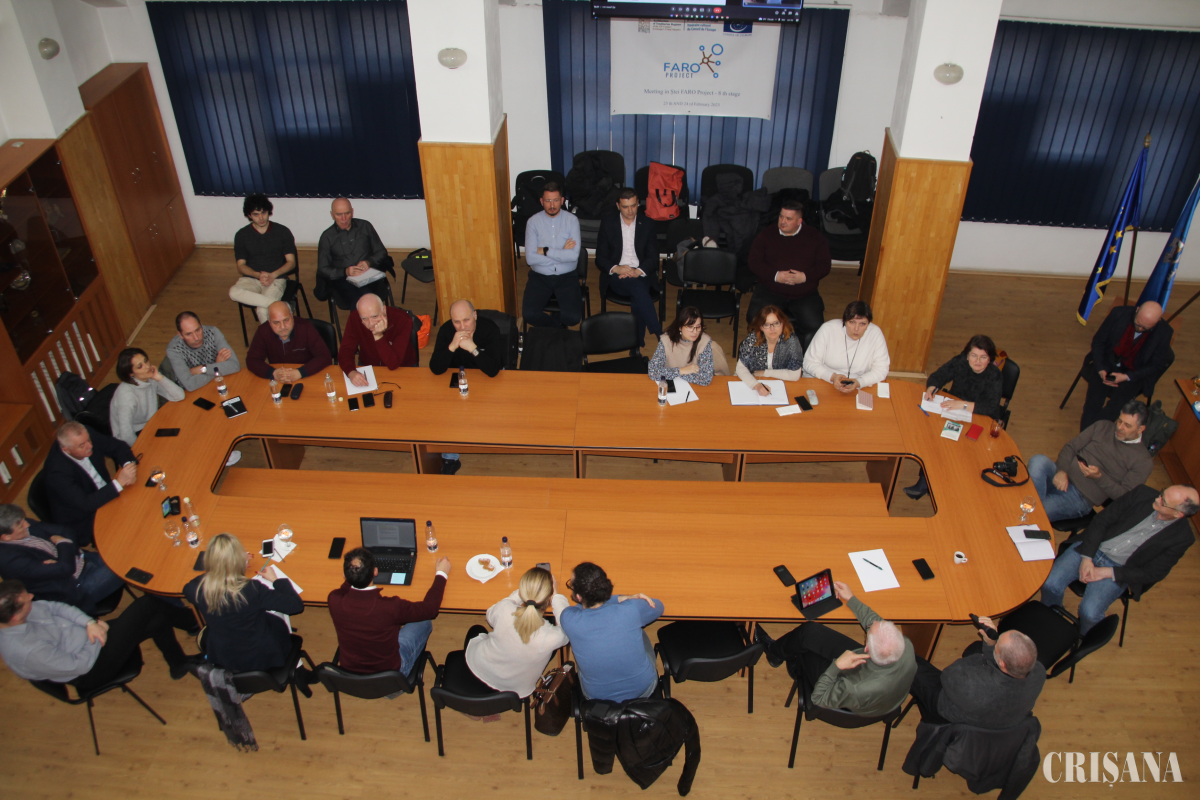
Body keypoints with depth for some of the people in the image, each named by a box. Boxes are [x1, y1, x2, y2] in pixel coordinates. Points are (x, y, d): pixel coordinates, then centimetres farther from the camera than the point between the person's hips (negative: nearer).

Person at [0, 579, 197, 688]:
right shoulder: (29, 651, -35)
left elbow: (54, 607, 2)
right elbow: (81, 665, -24)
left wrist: (90, 623, -12)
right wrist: (98, 631, -11)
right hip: (92, 672, -8)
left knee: (159, 618, 2)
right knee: (147, 604, -12)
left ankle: (178, 664, 27)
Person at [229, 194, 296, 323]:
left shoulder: (282, 232, 3)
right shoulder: (242, 235, 6)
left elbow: (291, 262, 2)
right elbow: (241, 266, 5)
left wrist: (273, 275, -16)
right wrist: (258, 275, -16)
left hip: (276, 279, -2)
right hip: (251, 279, 2)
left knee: (262, 310, -34)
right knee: (234, 292, -35)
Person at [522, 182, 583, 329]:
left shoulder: (571, 220, -2)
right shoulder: (533, 221, -2)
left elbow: (574, 255, -14)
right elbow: (530, 258, -12)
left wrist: (545, 251, -13)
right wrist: (562, 254, -10)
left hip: (566, 276, 0)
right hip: (540, 276, 1)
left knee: (573, 317, -21)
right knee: (529, 315, -22)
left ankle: (549, 322, 14)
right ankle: (559, 326, 9)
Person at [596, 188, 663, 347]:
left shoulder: (647, 223, 8)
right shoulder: (607, 223, 6)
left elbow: (653, 257, 4)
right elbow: (600, 258, 3)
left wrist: (638, 271, -17)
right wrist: (616, 268, -18)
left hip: (641, 274, 1)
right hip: (616, 275, -1)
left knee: (638, 301, -33)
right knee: (638, 288, -35)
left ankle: (638, 344, -27)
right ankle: (659, 334, -38)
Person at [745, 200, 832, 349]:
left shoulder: (814, 236, 8)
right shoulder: (766, 234, 7)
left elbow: (825, 264, 4)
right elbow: (754, 263, 1)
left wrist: (805, 276, -15)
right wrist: (776, 275, -16)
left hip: (805, 295, 0)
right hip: (770, 291, 0)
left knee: (814, 327, -23)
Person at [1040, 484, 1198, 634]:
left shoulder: (1182, 537, -12)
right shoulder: (1142, 494, -9)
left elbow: (1153, 573, -7)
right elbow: (1102, 520, -5)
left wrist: (1108, 572, -15)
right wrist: (1087, 558, -14)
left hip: (1117, 569, -2)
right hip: (1091, 547, 2)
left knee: (1089, 613, -24)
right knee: (1050, 583, -17)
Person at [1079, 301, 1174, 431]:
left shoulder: (1165, 332, -16)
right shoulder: (1119, 313, -14)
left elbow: (1156, 365, -6)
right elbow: (1098, 341, -2)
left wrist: (1126, 376, -19)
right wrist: (1101, 369, -13)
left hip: (1135, 373, 0)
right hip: (1108, 365, 1)